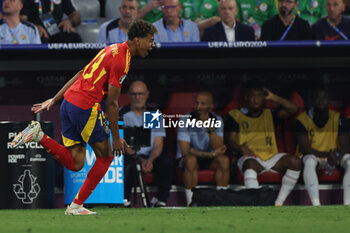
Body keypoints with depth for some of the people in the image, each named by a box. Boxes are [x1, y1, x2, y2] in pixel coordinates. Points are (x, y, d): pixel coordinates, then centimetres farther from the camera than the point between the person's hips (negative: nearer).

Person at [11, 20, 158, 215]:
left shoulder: (113, 50, 18)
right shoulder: (121, 60, -12)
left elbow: (80, 75, 20)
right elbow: (111, 103, -12)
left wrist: (54, 100, 21)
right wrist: (116, 137, -6)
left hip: (69, 102, 9)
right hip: (86, 106, -9)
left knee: (75, 164, 6)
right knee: (106, 156, 7)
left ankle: (39, 135, -7)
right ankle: (76, 205, 8)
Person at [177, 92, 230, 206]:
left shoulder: (217, 120, -7)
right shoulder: (186, 120, -15)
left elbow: (218, 149, -17)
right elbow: (185, 151, -22)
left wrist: (210, 128, -30)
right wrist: (212, 154, -24)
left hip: (209, 158, 3)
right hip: (186, 158, -3)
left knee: (224, 160, -27)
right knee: (191, 160, -36)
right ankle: (191, 202, -32)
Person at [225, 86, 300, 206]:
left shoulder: (270, 114, 23)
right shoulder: (235, 115, 15)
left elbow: (293, 109, 11)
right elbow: (230, 141, 5)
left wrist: (273, 97, 11)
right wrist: (242, 148, -16)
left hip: (271, 157, 3)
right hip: (250, 157, -3)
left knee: (294, 161, -26)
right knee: (250, 164, -41)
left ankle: (279, 203, -24)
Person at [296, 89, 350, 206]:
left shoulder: (337, 118, -1)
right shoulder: (302, 119, -8)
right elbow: (304, 148, -16)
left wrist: (336, 159, -29)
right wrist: (327, 155, -31)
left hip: (333, 157, 3)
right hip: (312, 156, -2)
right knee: (309, 161, -38)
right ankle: (316, 205, -49)